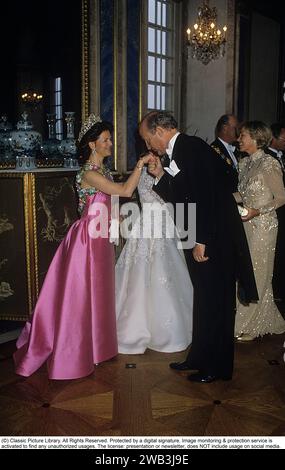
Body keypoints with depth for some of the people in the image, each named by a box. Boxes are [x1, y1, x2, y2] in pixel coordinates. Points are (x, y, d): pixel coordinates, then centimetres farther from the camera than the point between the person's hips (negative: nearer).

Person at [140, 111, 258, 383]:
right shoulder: (180, 152, 15)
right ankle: (199, 358, 31)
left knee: (214, 302, 2)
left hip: (214, 241, -10)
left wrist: (201, 241, -22)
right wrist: (160, 176, 9)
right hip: (200, 240, 10)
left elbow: (205, 196, -23)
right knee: (203, 300, 17)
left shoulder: (192, 147, -15)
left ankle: (217, 367, 17)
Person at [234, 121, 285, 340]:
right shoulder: (245, 163, 10)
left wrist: (257, 211, -20)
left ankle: (250, 326, 15)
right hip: (246, 224, 8)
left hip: (263, 225, -8)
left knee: (257, 274, 2)